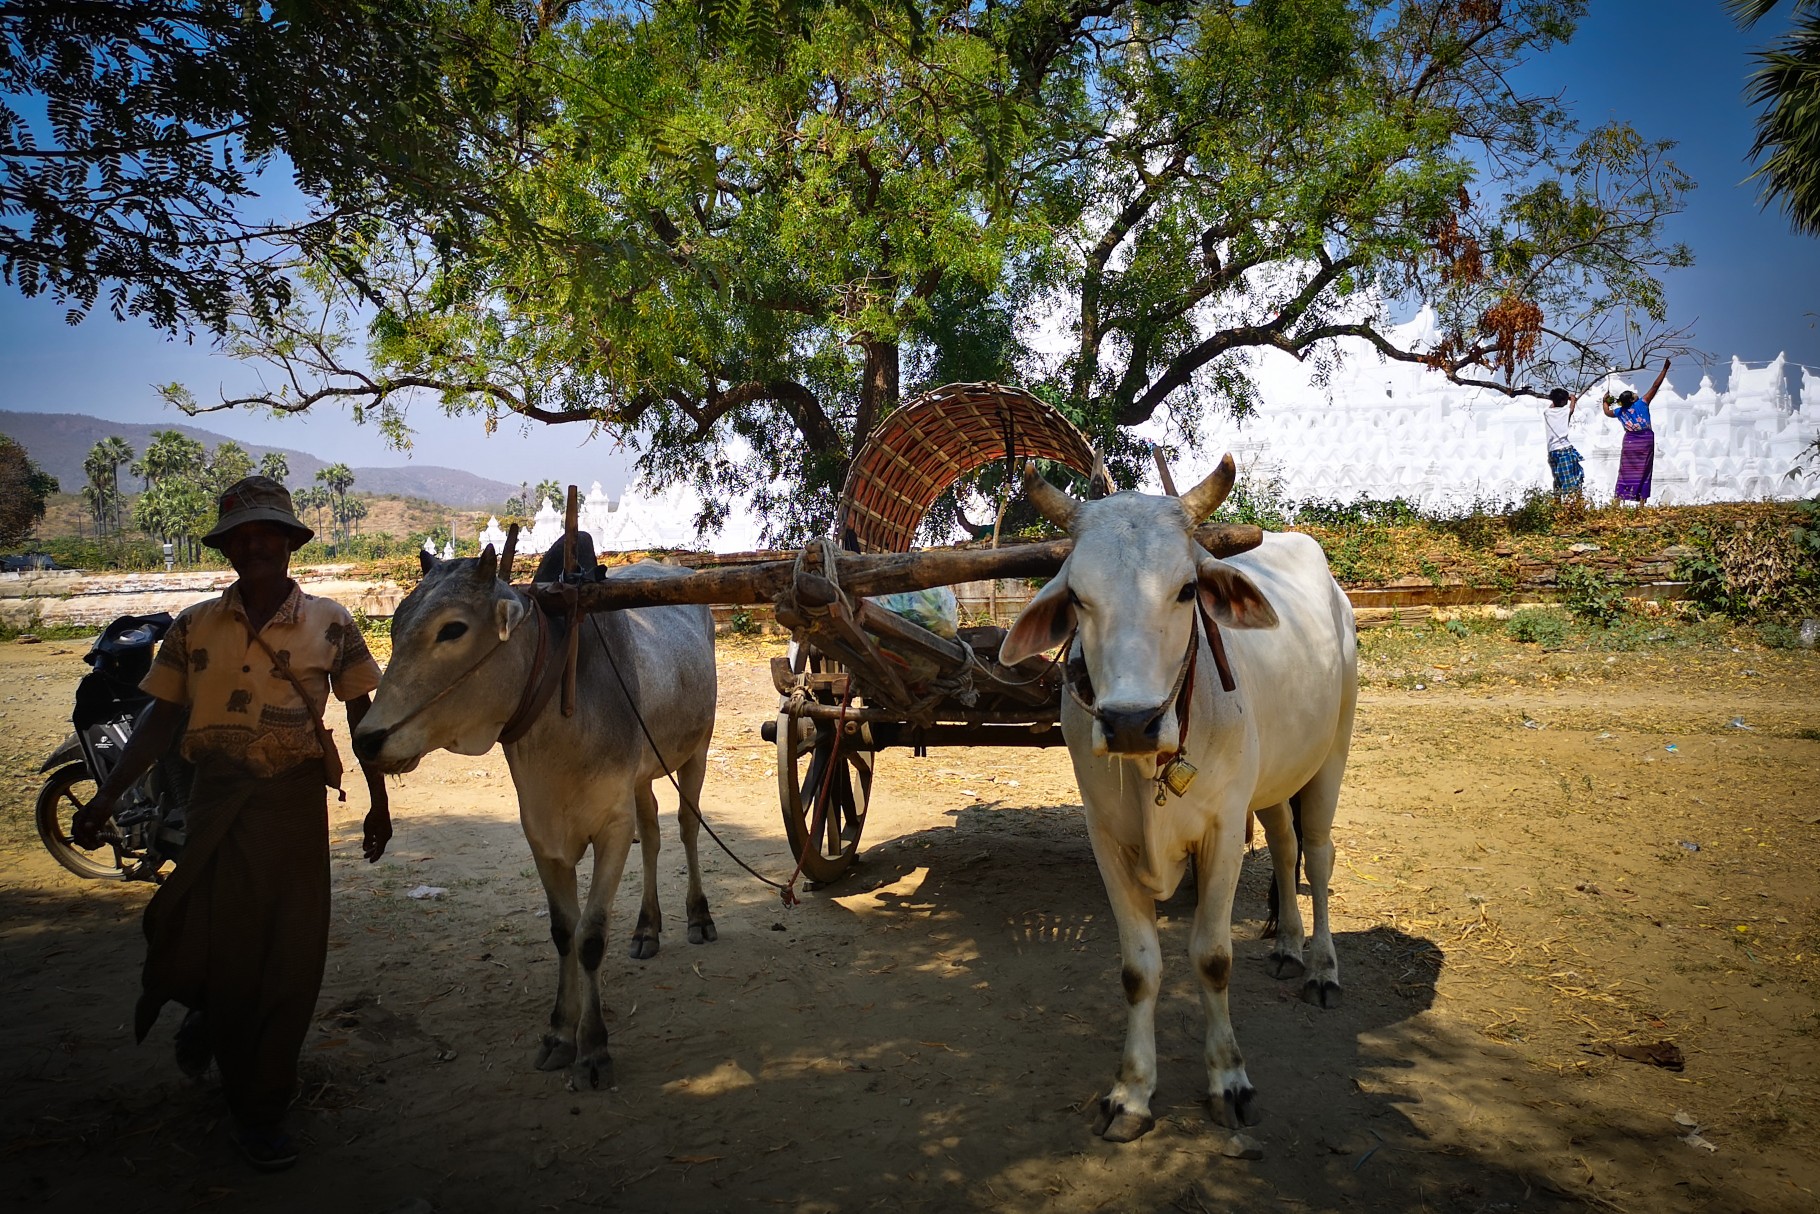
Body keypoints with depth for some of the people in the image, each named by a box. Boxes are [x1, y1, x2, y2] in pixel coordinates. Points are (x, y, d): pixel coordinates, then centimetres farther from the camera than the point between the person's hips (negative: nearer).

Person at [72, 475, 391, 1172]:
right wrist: (107, 797, -2)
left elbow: (362, 715, 7)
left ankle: (260, 1109, 23)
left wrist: (379, 802, 6)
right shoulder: (195, 627, 3)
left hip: (297, 801, 0)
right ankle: (210, 1015, 37)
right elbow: (161, 720, 5)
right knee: (221, 946, 4)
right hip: (217, 801, 0)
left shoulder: (329, 624, 1)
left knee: (292, 958, 6)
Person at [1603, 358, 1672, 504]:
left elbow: (1607, 412, 22)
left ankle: (1619, 500, -1)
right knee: (1643, 472, 1)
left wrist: (1606, 401, 36)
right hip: (1646, 441, -2)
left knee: (1626, 472, 5)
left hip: (1630, 443, 2)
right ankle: (1641, 502, -2)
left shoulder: (1620, 411, 1)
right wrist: (1665, 369, -5)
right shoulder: (1642, 403, -8)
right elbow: (1655, 386, -9)